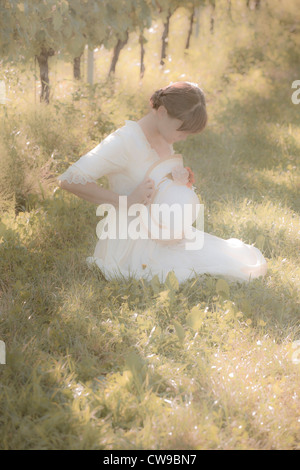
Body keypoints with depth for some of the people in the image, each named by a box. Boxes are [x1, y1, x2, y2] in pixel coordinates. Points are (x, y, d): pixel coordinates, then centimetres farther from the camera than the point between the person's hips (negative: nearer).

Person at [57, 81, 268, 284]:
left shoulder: (164, 138, 6)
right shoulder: (125, 141, -21)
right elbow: (68, 180, -27)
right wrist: (126, 201, -29)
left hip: (159, 237, 9)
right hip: (130, 247, -9)